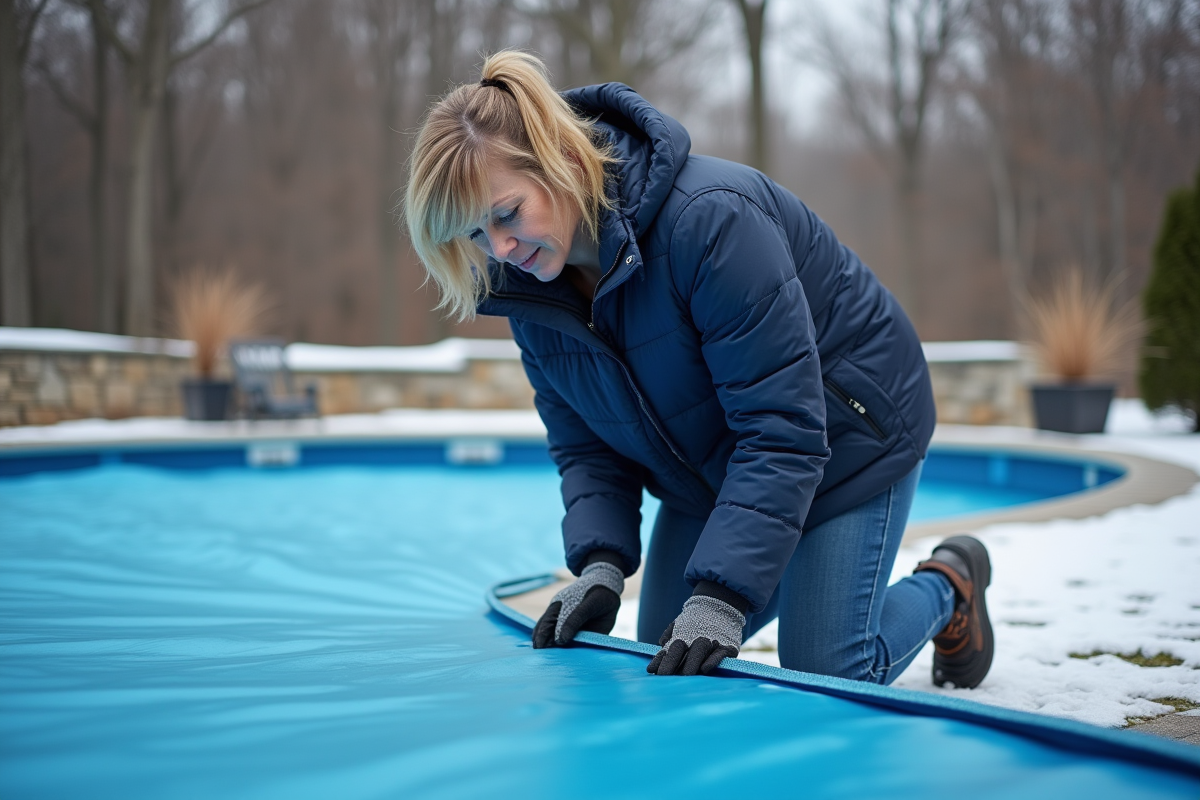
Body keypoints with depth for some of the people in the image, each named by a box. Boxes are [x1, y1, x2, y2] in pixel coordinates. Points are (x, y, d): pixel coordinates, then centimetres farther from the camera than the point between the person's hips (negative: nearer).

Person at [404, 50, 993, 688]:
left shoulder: (709, 217, -36)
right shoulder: (528, 285, -13)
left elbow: (781, 429, -36)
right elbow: (585, 447, -6)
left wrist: (722, 599, -41)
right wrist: (600, 564, -24)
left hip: (847, 436, -6)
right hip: (707, 471, 7)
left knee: (826, 676, -5)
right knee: (666, 673, 10)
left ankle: (947, 586, 26)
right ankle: (797, 579, 35)